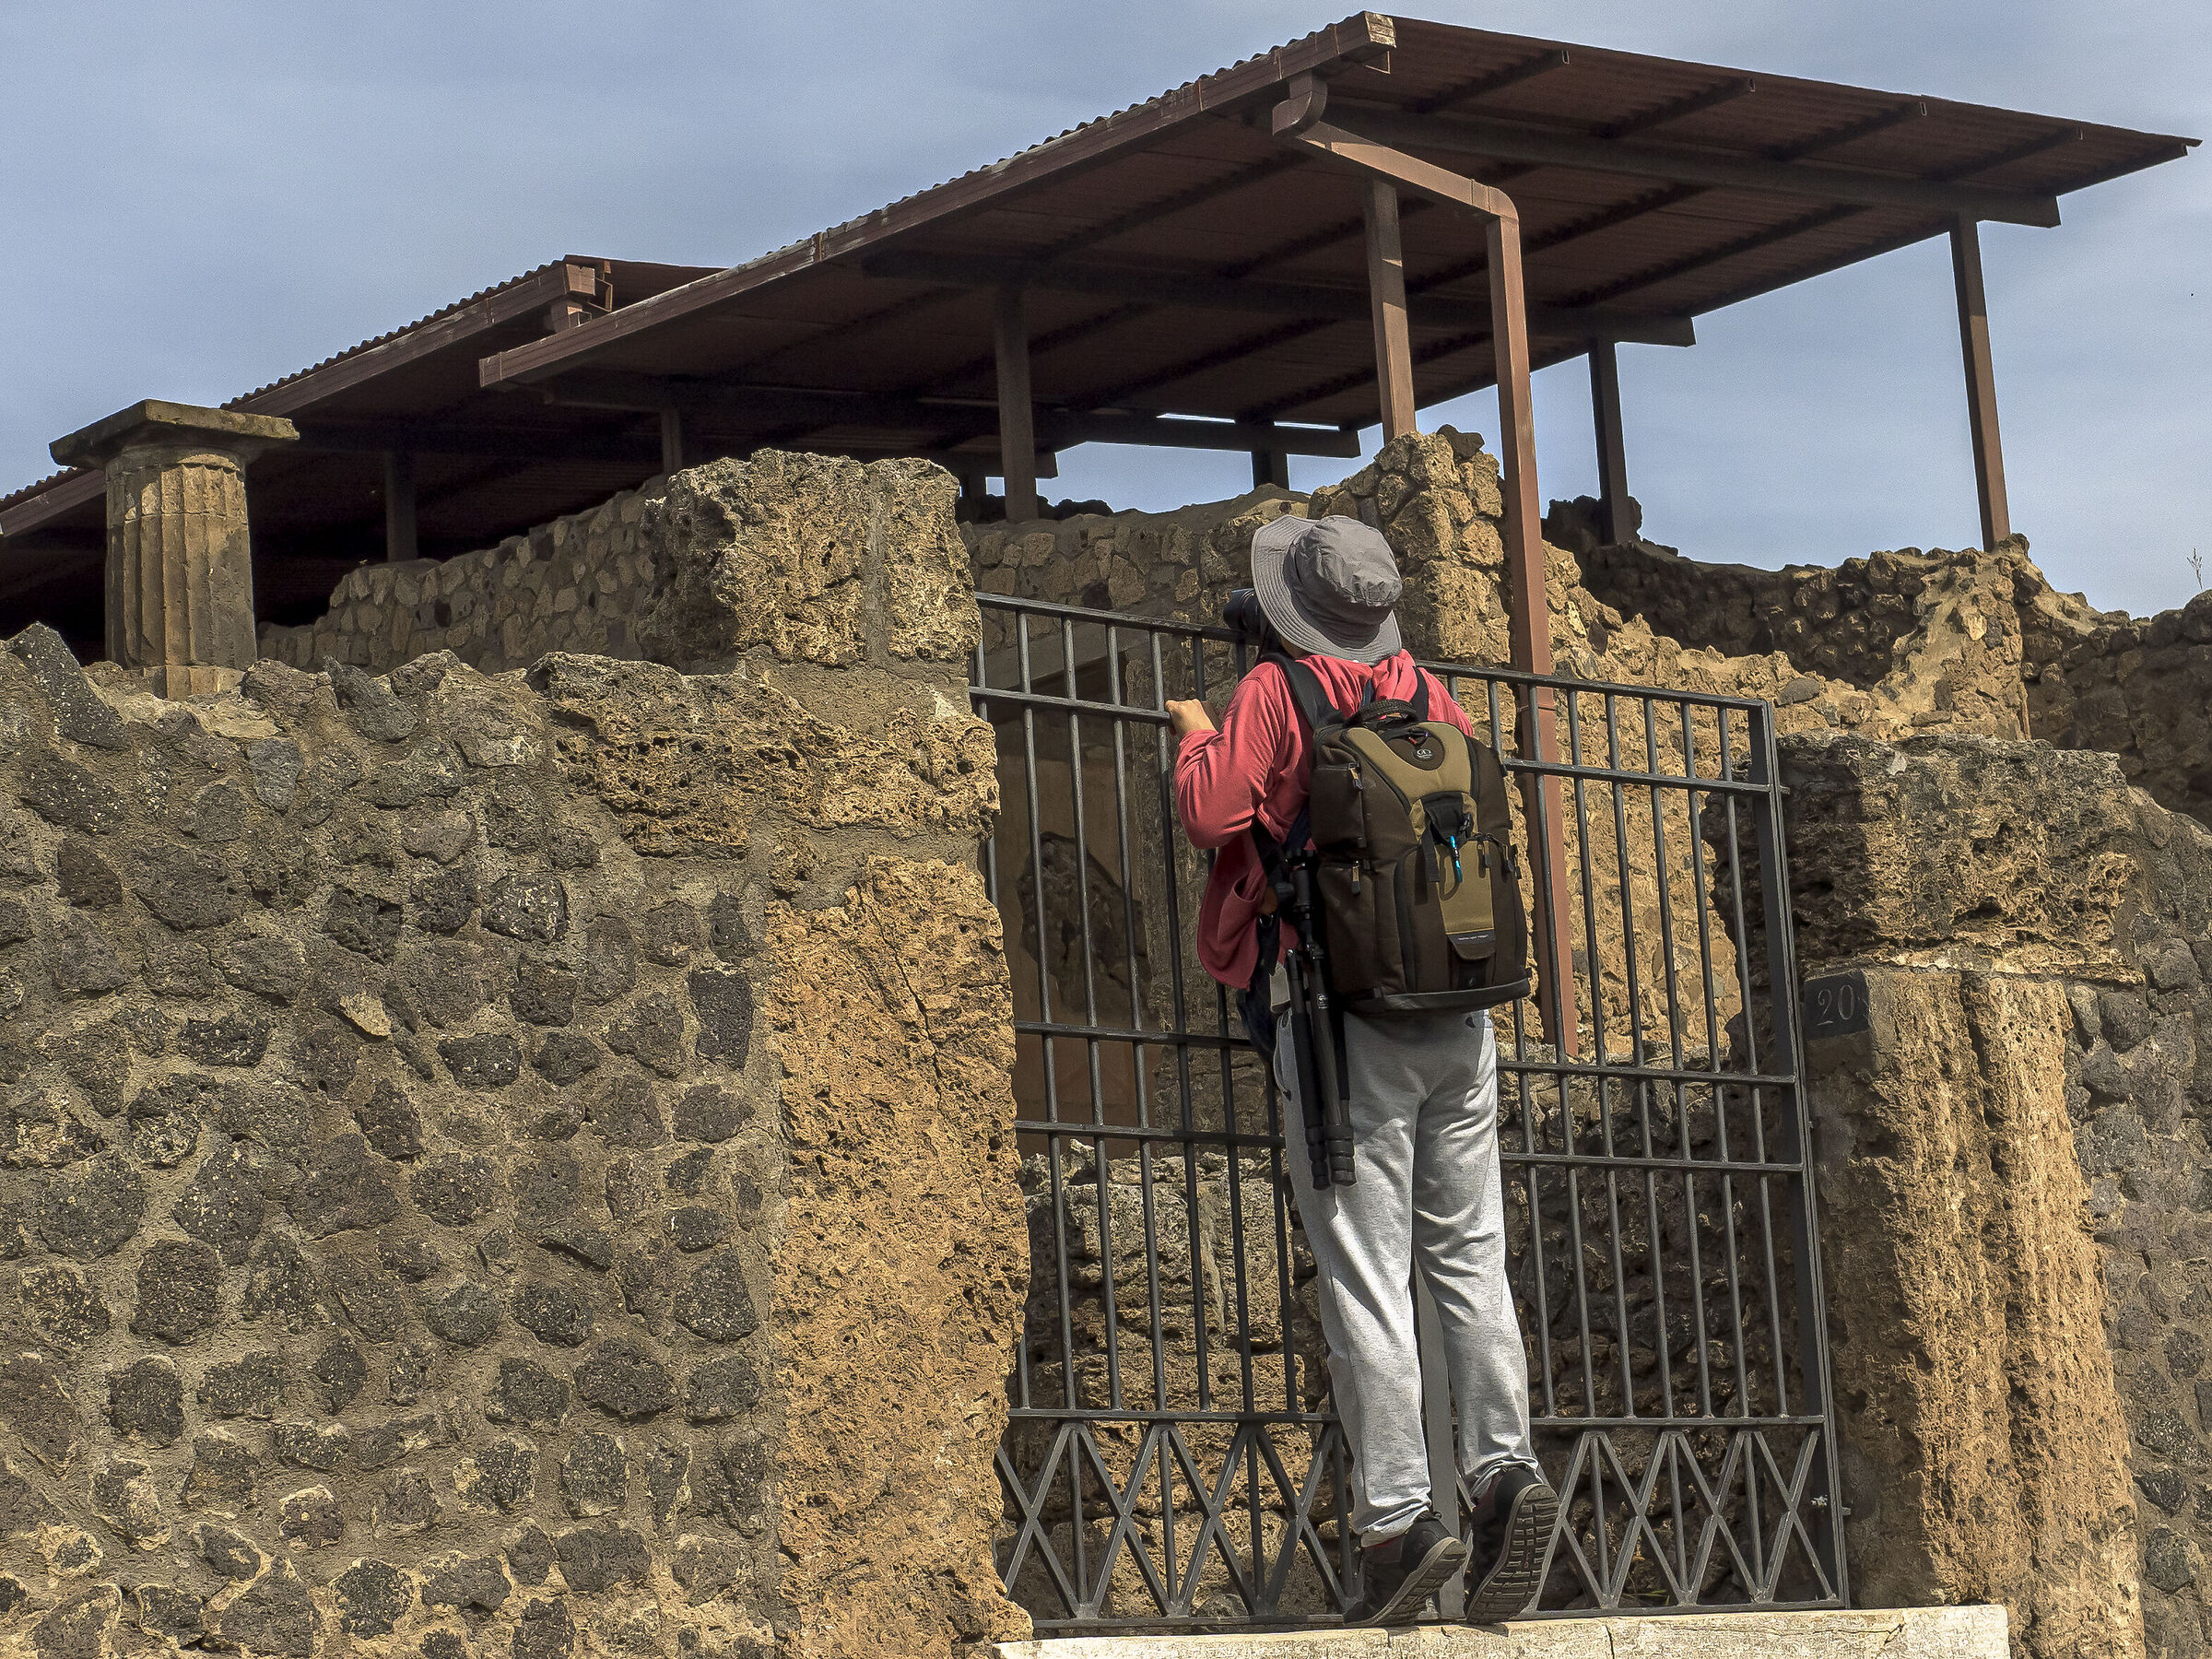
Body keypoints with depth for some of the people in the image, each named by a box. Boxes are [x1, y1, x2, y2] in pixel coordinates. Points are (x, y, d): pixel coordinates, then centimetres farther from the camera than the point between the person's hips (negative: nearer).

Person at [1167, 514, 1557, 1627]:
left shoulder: (1275, 694, -4)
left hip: (1343, 1020, -5)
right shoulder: (1427, 692, 12)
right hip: (1460, 1019, 5)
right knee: (1468, 1258, 10)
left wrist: (1197, 738, 6)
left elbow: (1212, 811, -13)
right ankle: (1504, 1467, -4)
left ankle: (1397, 1521, -8)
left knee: (1363, 1281, -4)